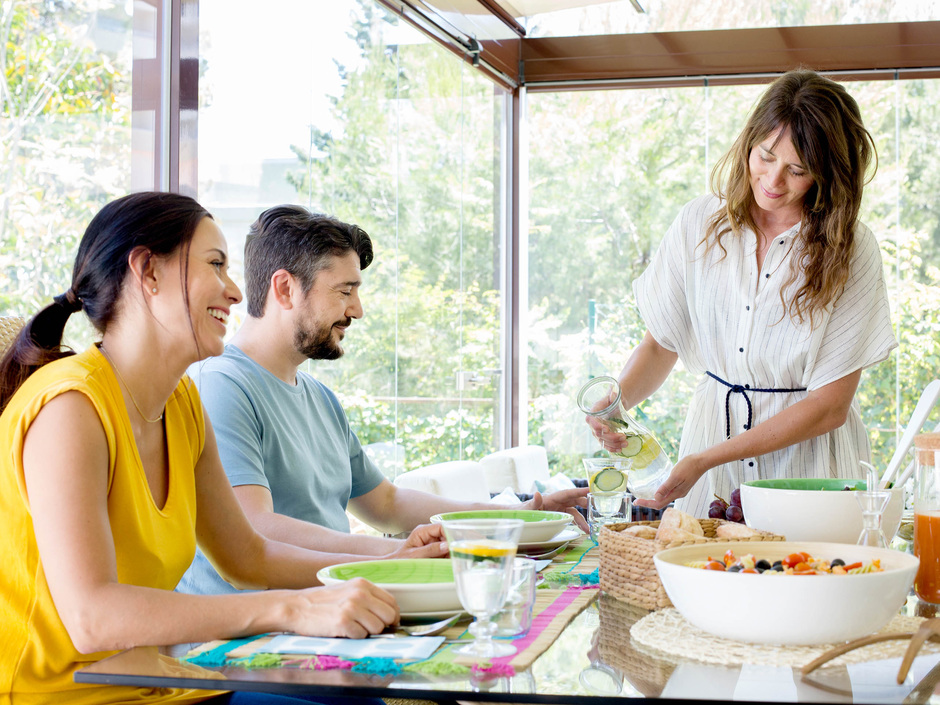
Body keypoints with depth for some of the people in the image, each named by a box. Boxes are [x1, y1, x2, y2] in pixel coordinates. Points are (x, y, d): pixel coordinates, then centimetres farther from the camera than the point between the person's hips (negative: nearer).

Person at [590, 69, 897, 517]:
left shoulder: (851, 250, -8)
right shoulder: (700, 224, 1)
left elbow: (829, 405, -9)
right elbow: (660, 344, 10)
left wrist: (706, 460, -16)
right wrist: (616, 401, -12)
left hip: (809, 460, -2)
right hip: (712, 424, 2)